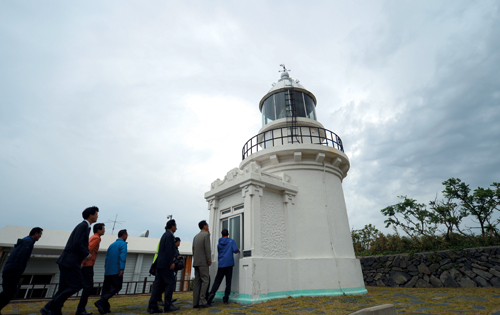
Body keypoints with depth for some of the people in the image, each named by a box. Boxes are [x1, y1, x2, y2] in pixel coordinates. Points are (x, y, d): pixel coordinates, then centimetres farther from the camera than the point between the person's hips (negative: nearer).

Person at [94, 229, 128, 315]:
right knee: (117, 287, -1)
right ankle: (100, 302, -14)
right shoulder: (123, 244, -6)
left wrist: (106, 270, 22)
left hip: (108, 271, 8)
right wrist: (122, 269, -21)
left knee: (106, 288, 9)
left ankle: (105, 308, 8)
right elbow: (122, 257, -18)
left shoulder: (111, 245, 17)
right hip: (116, 271, -8)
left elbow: (107, 258, 18)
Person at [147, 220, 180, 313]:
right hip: (166, 264, -9)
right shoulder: (169, 235, -11)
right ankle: (168, 305, 4)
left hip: (160, 264, 9)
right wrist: (171, 263, -19)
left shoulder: (165, 235, 18)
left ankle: (152, 306, 11)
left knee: (158, 284, 9)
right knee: (170, 283, -1)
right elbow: (168, 250, -20)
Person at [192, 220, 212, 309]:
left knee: (197, 281, 7)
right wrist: (209, 260, -11)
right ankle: (202, 302, -8)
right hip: (203, 262, -7)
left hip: (196, 262, 7)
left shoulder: (196, 236, 15)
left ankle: (195, 302, 7)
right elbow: (207, 248, -15)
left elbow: (193, 249, 16)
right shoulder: (206, 234, -8)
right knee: (205, 281, -4)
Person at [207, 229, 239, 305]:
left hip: (221, 264, 3)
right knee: (228, 282, 4)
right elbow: (235, 250, -12)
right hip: (229, 264, -3)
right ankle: (226, 299, 1)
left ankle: (212, 293, -18)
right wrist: (238, 250, 11)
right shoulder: (231, 241, 1)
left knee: (217, 280, 4)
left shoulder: (219, 244, 14)